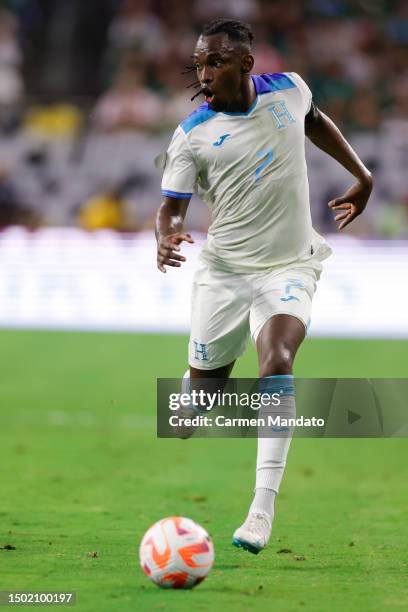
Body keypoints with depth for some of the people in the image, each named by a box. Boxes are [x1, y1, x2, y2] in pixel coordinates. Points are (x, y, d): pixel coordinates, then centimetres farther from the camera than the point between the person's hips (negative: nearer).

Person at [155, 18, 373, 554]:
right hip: (223, 271, 1)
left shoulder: (288, 89, -4)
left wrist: (362, 177, 24)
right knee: (203, 388, 6)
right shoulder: (191, 134, -10)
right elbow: (171, 205, -9)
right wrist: (166, 237, -33)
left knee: (277, 363, -25)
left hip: (288, 268, -1)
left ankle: (263, 509, -29)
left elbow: (315, 122, 19)